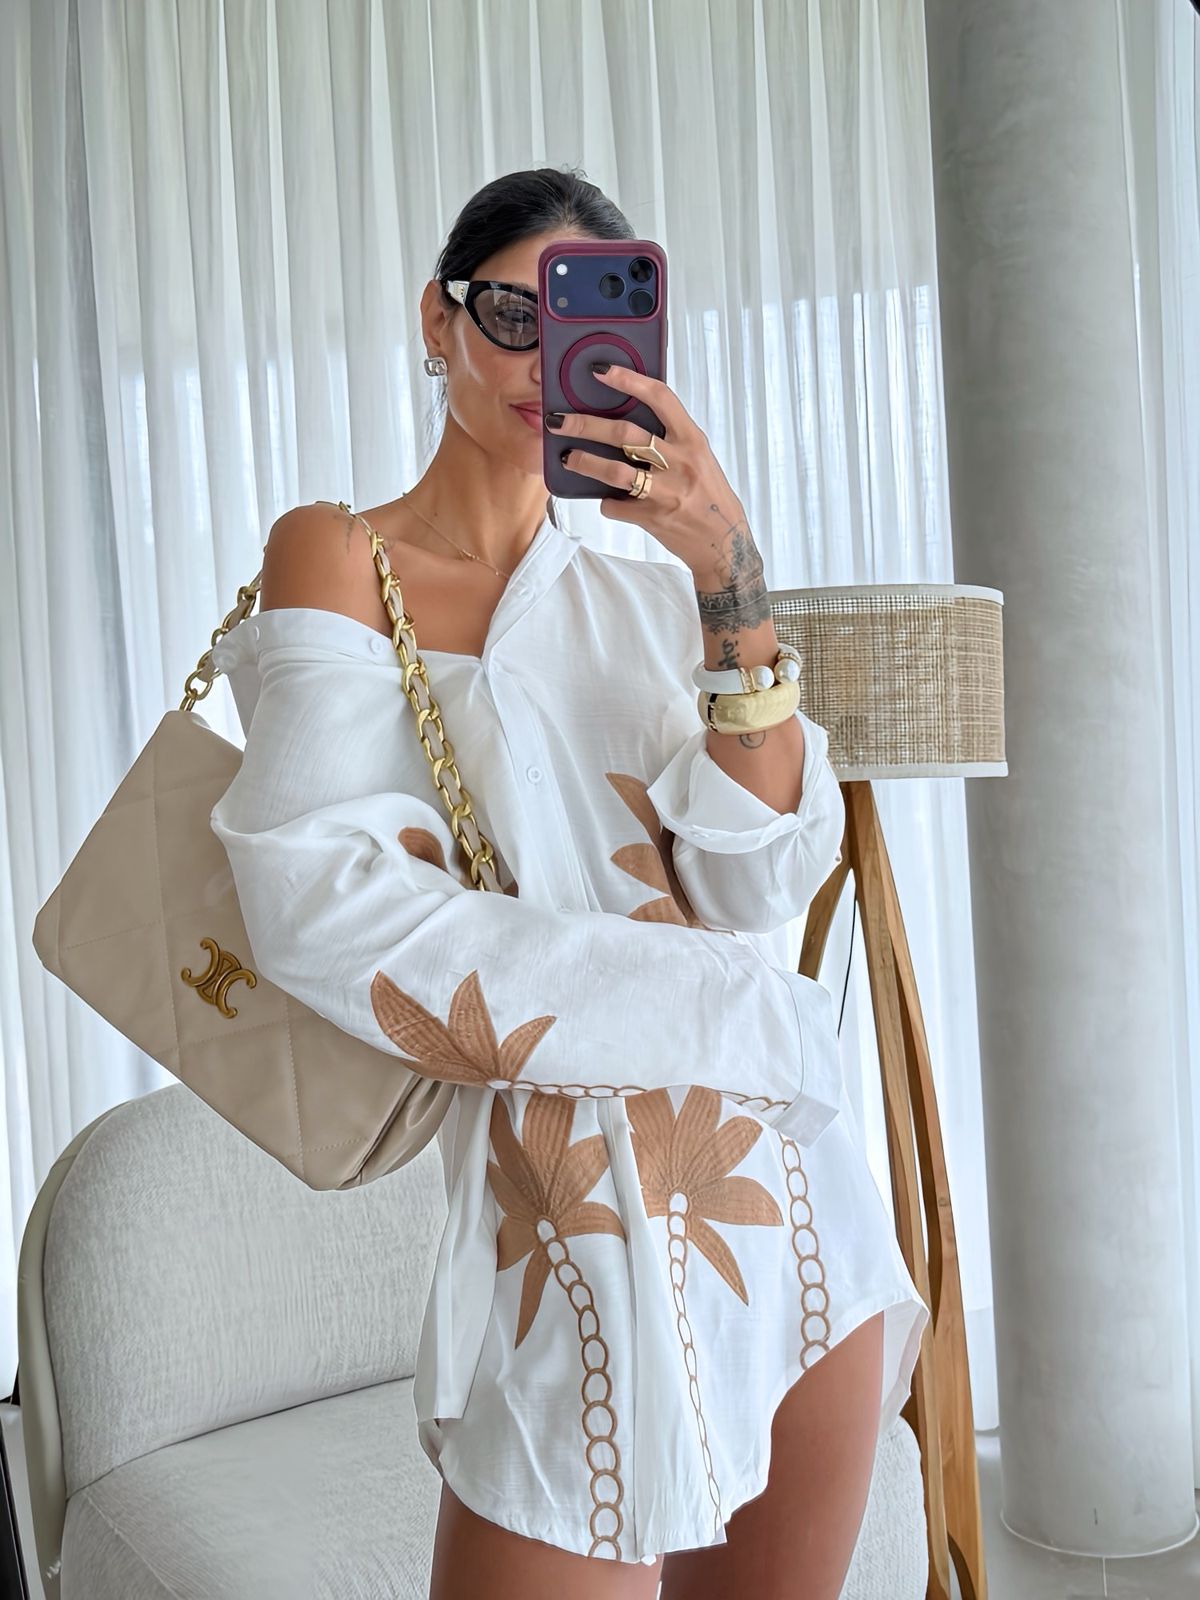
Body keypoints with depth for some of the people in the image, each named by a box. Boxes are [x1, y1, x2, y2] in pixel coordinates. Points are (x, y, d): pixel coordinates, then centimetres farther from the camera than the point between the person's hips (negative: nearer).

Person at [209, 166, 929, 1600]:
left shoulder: (642, 588, 11)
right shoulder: (339, 556, -2)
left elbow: (763, 882, -4)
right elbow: (315, 898, -18)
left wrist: (730, 578, -17)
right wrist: (704, 1004, -14)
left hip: (790, 1182, 5)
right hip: (585, 1204, -5)